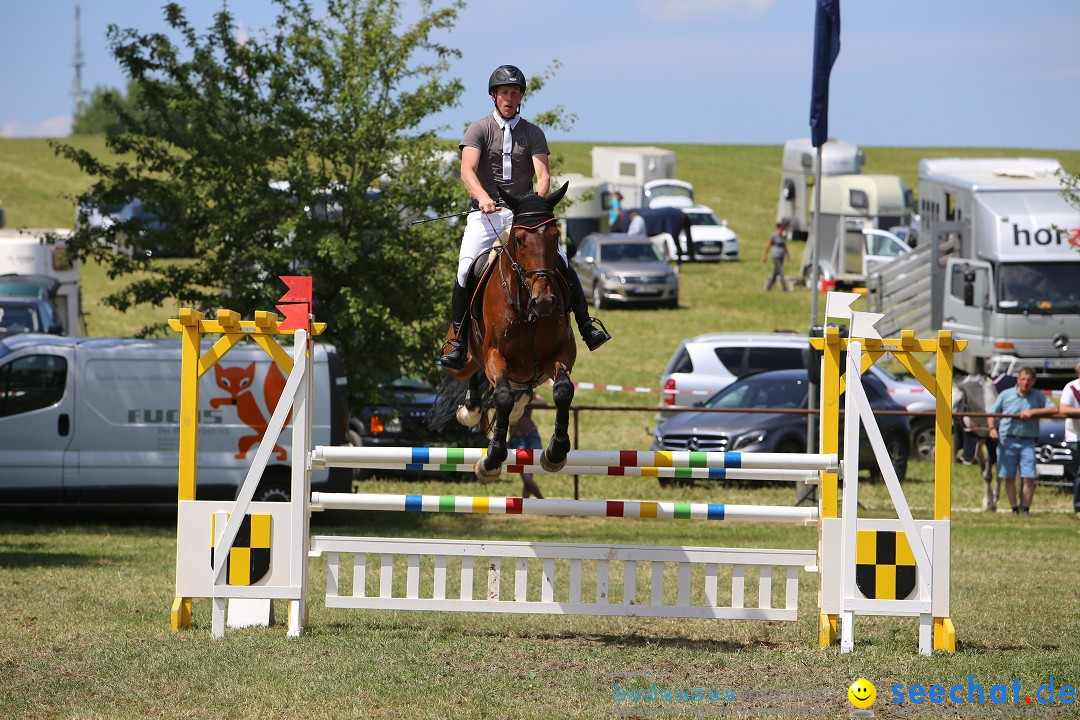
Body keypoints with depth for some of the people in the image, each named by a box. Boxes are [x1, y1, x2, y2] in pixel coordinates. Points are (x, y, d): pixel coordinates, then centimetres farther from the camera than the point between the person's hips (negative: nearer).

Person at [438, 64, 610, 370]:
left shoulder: (533, 134, 11)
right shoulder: (479, 129, 4)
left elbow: (543, 175, -2)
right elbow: (467, 170, -11)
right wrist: (483, 197, -31)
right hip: (486, 213, -2)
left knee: (561, 262, -15)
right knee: (466, 270, -20)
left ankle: (587, 326, -8)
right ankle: (456, 343, -12)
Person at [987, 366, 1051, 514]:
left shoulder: (1039, 396, 6)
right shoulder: (1006, 395, 8)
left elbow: (1054, 410, -6)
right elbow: (992, 414, 13)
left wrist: (1033, 412, -14)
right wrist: (992, 428, -7)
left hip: (1027, 442, -1)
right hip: (1007, 440, 1)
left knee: (1029, 478, -9)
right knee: (1009, 478, 2)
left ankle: (1025, 509, 1)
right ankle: (1014, 509, 13)